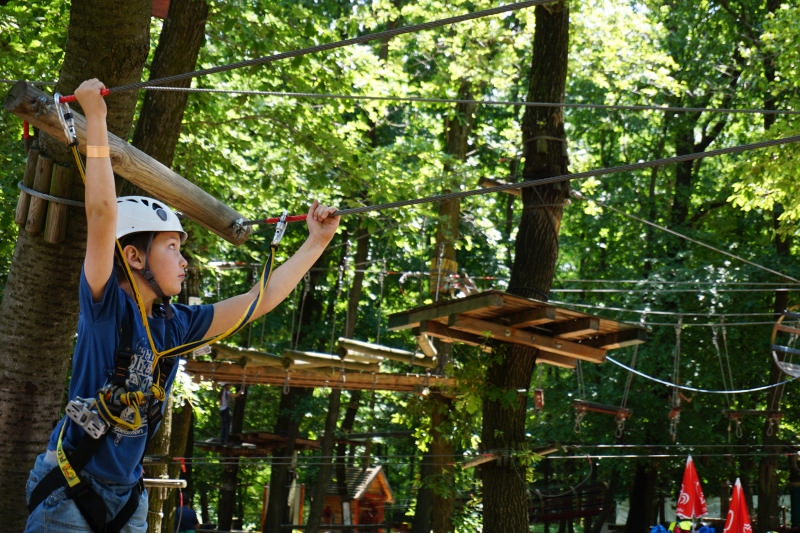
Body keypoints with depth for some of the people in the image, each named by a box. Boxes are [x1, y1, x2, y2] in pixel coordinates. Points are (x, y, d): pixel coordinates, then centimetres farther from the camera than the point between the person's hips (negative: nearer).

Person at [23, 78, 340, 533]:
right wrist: (96, 120, -25)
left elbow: (262, 299, 10)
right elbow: (102, 213, -24)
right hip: (68, 493, -6)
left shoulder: (177, 324, 4)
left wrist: (317, 242, 12)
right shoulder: (106, 305, -13)